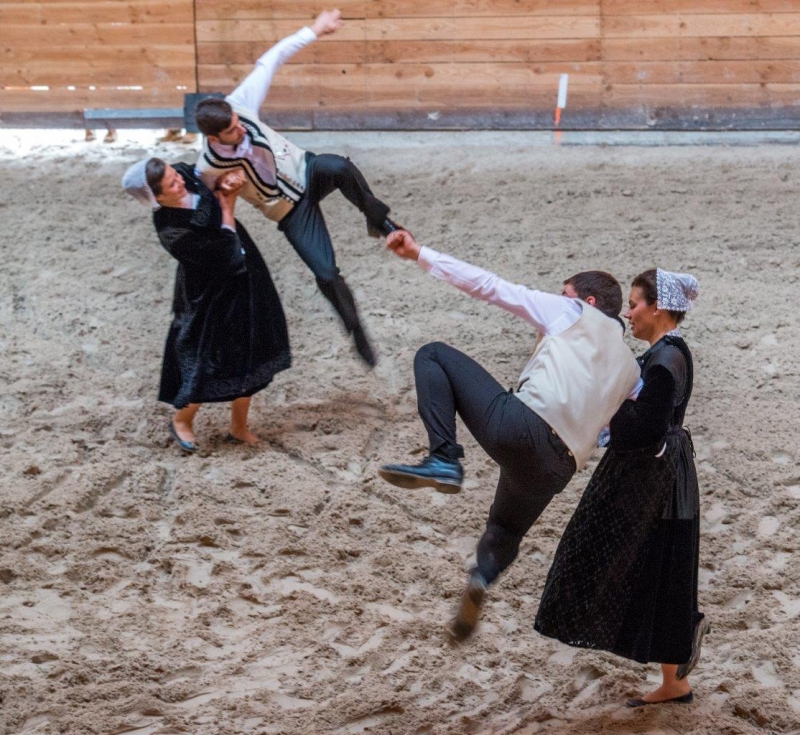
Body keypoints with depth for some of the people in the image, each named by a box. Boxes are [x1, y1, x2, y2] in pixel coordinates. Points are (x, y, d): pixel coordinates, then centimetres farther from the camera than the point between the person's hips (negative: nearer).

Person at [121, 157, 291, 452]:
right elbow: (227, 252, -25)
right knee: (210, 363, 5)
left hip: (245, 279, 7)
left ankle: (238, 427, 34)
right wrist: (227, 202, -16)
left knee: (250, 358, 16)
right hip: (212, 298, -7)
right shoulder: (172, 232, -33)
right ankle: (181, 421, 33)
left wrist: (228, 183, -14)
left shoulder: (186, 174, -14)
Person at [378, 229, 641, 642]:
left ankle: (443, 461, -7)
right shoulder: (630, 368, 28)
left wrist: (420, 254, 13)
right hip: (557, 468, 6)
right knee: (506, 529, 33)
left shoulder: (570, 313, 15)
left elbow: (488, 287, 11)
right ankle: (483, 578, -2)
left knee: (433, 356, 9)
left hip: (519, 425, -6)